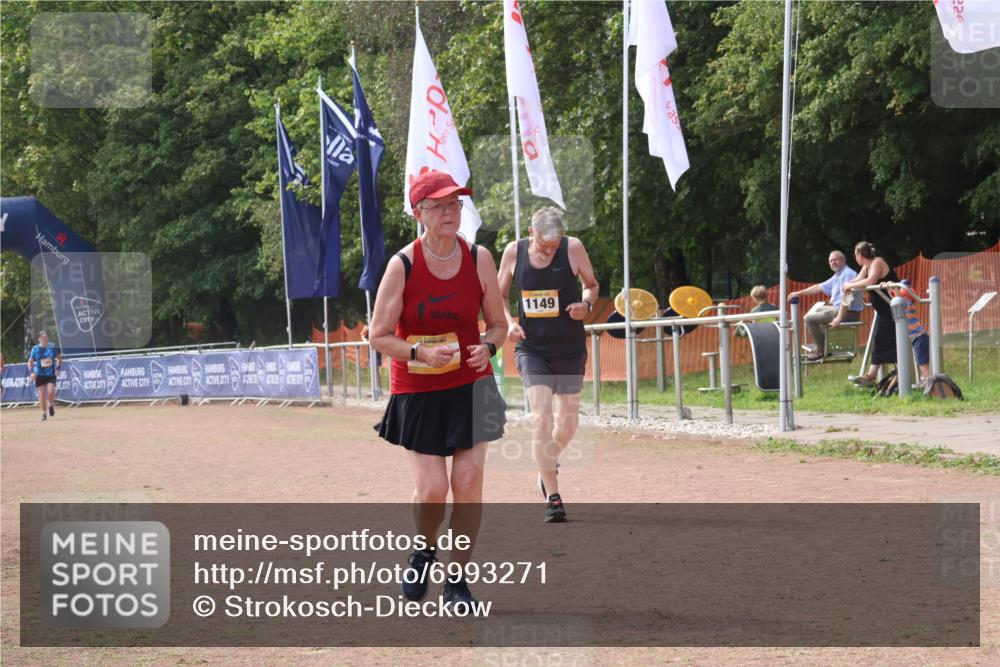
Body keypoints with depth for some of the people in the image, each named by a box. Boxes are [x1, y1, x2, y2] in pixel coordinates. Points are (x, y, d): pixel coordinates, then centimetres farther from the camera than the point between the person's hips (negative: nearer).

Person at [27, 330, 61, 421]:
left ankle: (51, 405, 13)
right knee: (42, 394, 0)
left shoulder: (53, 347, 1)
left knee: (51, 391, -17)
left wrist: (58, 368, -1)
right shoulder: (35, 349, -1)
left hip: (51, 374, -1)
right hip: (39, 375, 1)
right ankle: (44, 413, 12)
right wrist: (32, 372, -8)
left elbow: (59, 358, 13)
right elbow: (30, 362, 7)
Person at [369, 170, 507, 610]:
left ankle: (457, 581, 7)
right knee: (431, 489, -6)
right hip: (416, 392, -2)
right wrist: (421, 353, -24)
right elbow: (379, 336, -8)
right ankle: (424, 552, 27)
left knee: (468, 482, -6)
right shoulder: (402, 265, -11)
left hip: (470, 386, 2)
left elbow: (497, 323, 7)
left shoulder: (479, 259, -3)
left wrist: (488, 347, -15)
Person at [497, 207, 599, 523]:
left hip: (570, 350, 1)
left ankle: (548, 464, 44)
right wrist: (509, 322, -10)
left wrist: (586, 304, -15)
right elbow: (499, 294, 8)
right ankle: (552, 497, -13)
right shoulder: (513, 252, -6)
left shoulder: (573, 248, -8)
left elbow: (592, 284, 7)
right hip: (531, 349, -1)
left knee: (568, 423, 10)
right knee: (542, 418, -16)